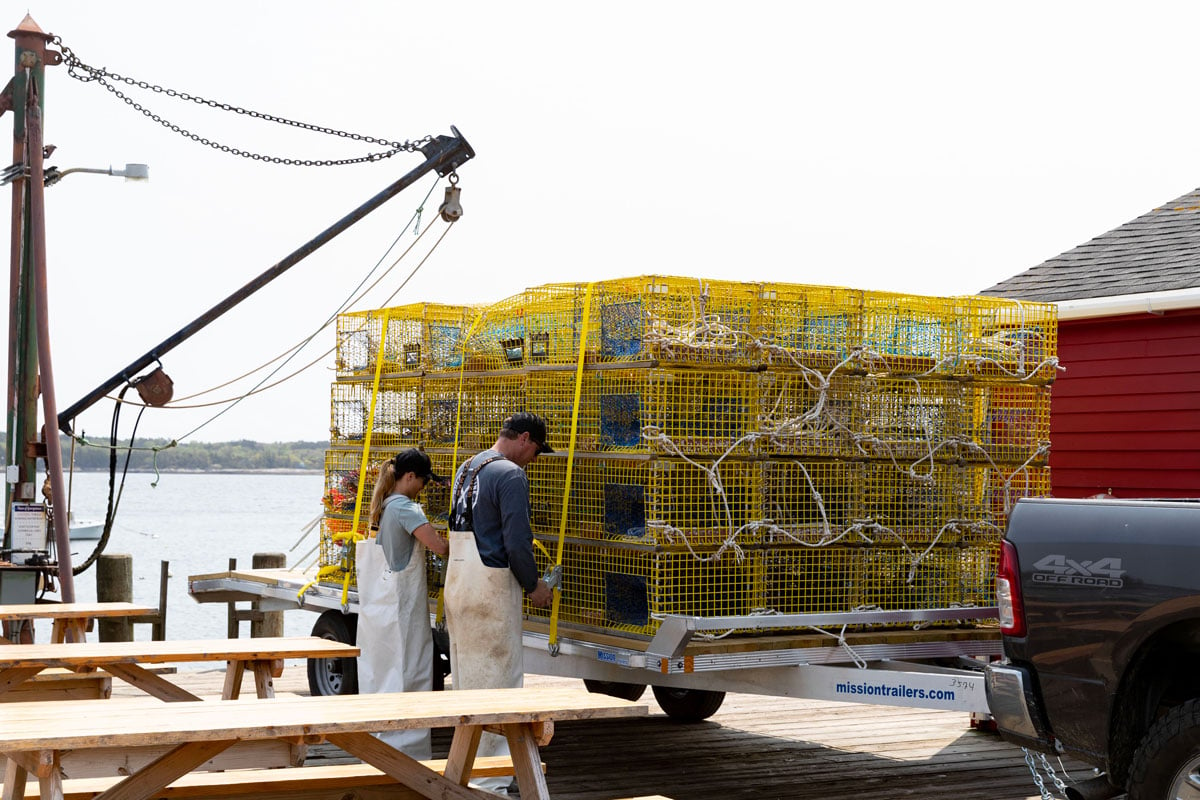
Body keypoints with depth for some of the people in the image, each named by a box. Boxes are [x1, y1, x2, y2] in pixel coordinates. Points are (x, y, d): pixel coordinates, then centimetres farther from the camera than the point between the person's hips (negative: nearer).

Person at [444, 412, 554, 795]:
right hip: (491, 588, -9)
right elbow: (517, 541, -17)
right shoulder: (510, 475, -13)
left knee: (466, 677, 15)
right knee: (498, 679, -4)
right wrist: (533, 584, -3)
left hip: (456, 582, 9)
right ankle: (489, 781, -3)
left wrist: (523, 546, 22)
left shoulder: (466, 469, 15)